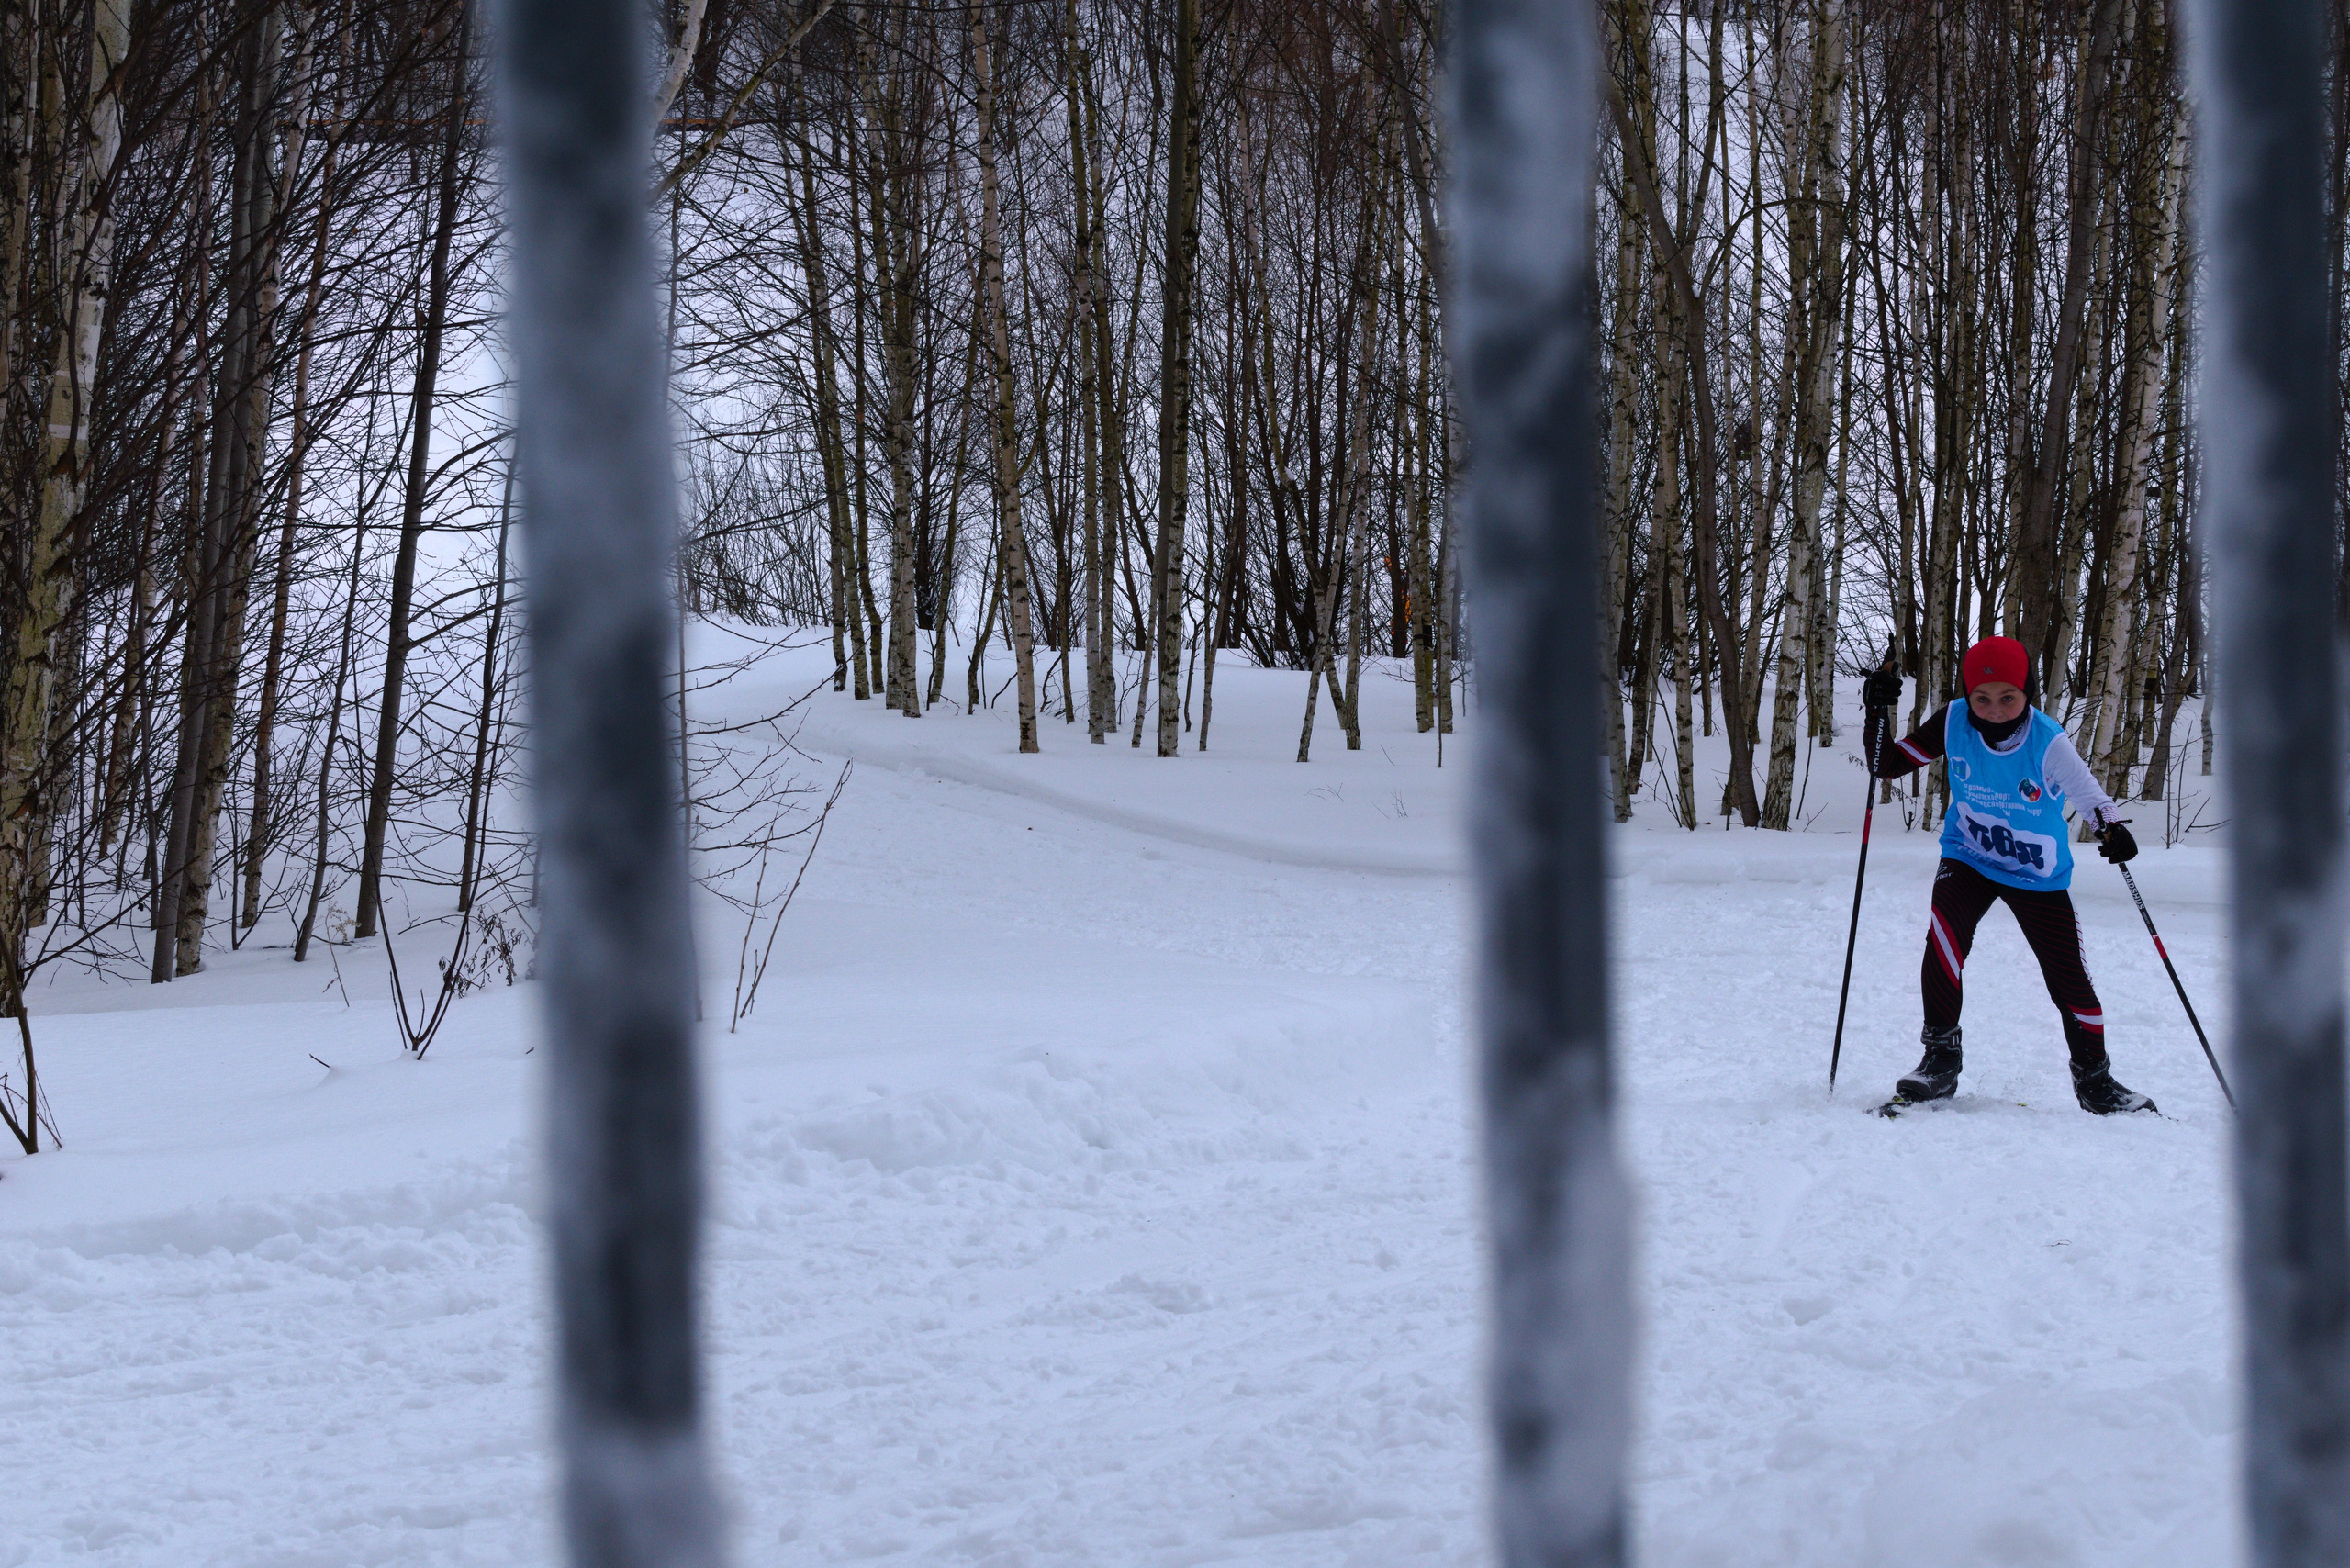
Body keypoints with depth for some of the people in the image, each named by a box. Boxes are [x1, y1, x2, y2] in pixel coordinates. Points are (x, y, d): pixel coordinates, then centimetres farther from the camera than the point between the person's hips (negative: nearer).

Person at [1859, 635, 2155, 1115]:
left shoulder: (2047, 741, -23)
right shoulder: (1952, 723, -15)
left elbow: (2087, 792, -18)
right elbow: (1888, 765, -7)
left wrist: (2112, 828, -39)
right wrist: (1879, 714, -24)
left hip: (2039, 876, 0)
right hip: (1968, 859, 0)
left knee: (2069, 979, 1)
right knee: (1944, 935, -29)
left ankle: (2094, 1080, 26)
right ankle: (1940, 1059, -18)